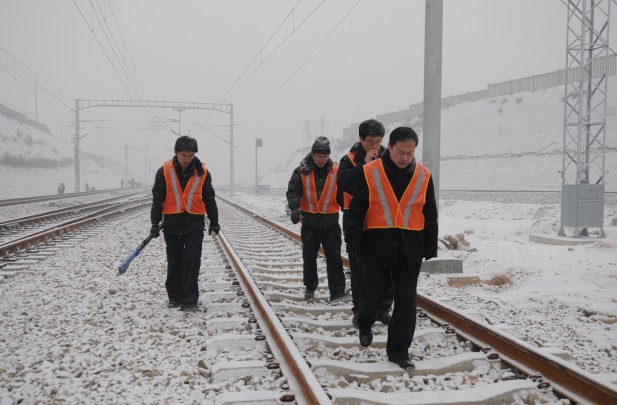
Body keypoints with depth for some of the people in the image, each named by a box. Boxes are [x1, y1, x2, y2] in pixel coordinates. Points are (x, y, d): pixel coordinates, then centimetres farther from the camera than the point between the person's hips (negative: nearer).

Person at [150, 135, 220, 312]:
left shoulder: (202, 173, -1)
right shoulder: (165, 172, -3)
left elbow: (209, 199, 7)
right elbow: (157, 199, 0)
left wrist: (214, 222, 11)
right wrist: (155, 223, -2)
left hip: (194, 224, -1)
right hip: (172, 224, 1)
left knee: (192, 263, -5)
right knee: (174, 263, 10)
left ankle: (190, 300, -2)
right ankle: (175, 297, 25)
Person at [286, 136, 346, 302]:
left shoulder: (336, 170, -2)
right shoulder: (302, 171, -4)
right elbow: (293, 191, -9)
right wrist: (295, 208, -24)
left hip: (331, 223, 0)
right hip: (309, 222, 1)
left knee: (334, 257, -1)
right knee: (309, 257, 12)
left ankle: (337, 290, 4)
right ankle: (310, 287, 27)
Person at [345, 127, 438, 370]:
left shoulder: (423, 176, 3)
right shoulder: (370, 173, -5)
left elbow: (431, 216, 9)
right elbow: (356, 211, -3)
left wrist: (430, 250, 7)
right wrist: (357, 244, -8)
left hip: (410, 250, 2)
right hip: (376, 247, -2)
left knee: (406, 302, 4)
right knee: (371, 293, 10)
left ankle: (398, 351, 17)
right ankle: (365, 326, 42)